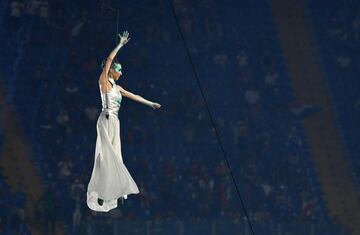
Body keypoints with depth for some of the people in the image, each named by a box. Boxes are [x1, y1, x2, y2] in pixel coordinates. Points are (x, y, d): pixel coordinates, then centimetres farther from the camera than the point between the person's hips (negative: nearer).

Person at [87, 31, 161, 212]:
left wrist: (150, 104, 32)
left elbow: (133, 96, 27)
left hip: (115, 121, 8)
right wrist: (120, 45, -12)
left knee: (114, 155, 4)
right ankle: (99, 191, -13)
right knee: (106, 155, -11)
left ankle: (111, 189, 3)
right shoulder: (104, 80, -3)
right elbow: (109, 60, -13)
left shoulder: (116, 87, 18)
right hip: (106, 120, -8)